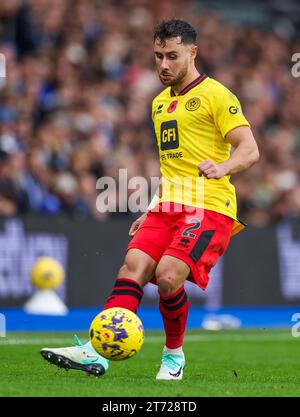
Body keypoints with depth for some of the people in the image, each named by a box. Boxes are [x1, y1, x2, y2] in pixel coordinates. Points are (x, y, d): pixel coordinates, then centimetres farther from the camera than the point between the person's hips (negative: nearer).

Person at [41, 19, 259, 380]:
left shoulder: (215, 94, -2)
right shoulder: (160, 103, 22)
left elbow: (249, 150, -10)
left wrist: (222, 167, -31)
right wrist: (153, 210, 27)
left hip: (208, 207, -7)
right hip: (168, 207, 7)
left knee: (168, 276, -23)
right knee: (133, 266, -16)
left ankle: (174, 354, 0)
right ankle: (97, 350, -28)